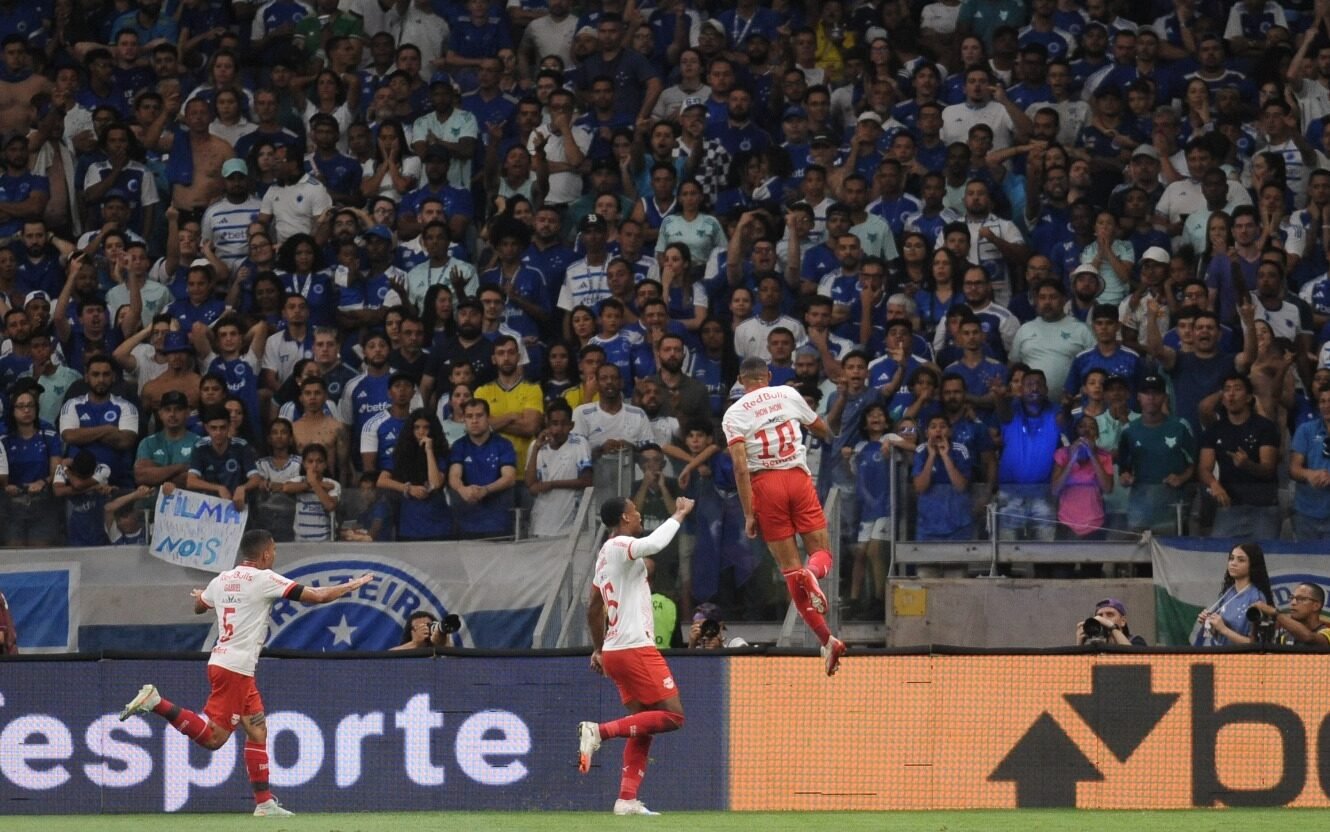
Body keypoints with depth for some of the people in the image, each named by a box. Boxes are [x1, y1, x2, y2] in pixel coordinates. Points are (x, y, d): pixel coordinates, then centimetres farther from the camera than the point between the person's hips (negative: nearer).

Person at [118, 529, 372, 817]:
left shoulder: (222, 580, 12)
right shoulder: (264, 579, -9)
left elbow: (198, 606, 32)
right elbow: (317, 596, -9)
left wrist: (200, 596, 56)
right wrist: (354, 585, 6)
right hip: (234, 669, -9)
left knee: (257, 730, 11)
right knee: (213, 737, -11)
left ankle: (265, 803, 9)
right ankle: (156, 702, -15)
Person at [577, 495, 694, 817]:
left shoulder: (605, 554, 17)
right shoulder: (621, 547, -11)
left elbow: (594, 608, 25)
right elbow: (655, 543, -33)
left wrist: (599, 649, 33)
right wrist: (680, 514, -19)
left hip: (614, 651, 10)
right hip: (635, 649, -10)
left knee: (643, 725, 11)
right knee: (672, 716, -9)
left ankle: (627, 800, 4)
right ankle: (599, 731, -16)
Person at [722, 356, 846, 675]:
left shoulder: (735, 414, 0)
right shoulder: (788, 395, 8)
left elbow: (741, 467, -10)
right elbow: (823, 430, 24)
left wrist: (749, 514, -7)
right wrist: (828, 437, 48)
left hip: (765, 484, -1)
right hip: (798, 477, 1)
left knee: (790, 569, 3)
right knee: (822, 554, 9)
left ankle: (827, 640, -4)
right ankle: (812, 573, -30)